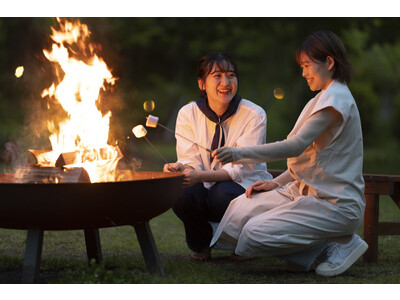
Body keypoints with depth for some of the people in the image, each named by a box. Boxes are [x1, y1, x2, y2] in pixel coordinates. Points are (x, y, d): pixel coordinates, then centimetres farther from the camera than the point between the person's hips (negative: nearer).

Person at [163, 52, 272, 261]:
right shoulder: (188, 114, -1)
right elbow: (191, 162, -7)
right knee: (181, 193, -30)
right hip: (206, 190, 2)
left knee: (222, 193, -36)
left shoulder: (254, 115, -11)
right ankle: (200, 246, 1)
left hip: (246, 189, -2)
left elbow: (241, 169, -18)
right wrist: (180, 169, -34)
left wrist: (200, 176, -35)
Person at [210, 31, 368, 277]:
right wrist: (276, 183, 8)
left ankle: (340, 244, -7)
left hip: (336, 204, -10)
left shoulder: (336, 98, -14)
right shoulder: (327, 97, 19)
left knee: (253, 237, -19)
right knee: (240, 210, 0)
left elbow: (296, 146, -24)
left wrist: (240, 154, -28)